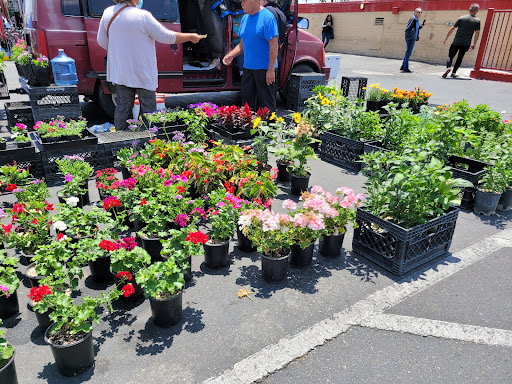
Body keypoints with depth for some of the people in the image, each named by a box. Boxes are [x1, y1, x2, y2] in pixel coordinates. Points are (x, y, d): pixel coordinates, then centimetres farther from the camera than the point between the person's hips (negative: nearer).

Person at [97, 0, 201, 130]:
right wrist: (191, 37, 0)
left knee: (122, 107, 14)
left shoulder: (108, 13, -2)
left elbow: (102, 41, 7)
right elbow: (167, 37, -13)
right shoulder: (143, 16, -19)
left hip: (119, 72, 5)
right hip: (143, 74, -5)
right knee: (148, 109, 8)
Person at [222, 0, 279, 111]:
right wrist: (231, 55, 2)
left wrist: (271, 70, -19)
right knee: (247, 102, 13)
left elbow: (273, 45, -15)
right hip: (248, 67, 8)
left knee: (266, 103, -1)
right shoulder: (245, 18, 13)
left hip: (264, 69, -7)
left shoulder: (267, 17, -11)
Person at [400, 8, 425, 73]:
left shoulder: (417, 20, 14)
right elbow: (407, 29, -17)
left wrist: (421, 26, 9)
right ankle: (405, 68, -6)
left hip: (413, 39, 9)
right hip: (410, 38, -9)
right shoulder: (412, 19, -13)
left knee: (408, 53, 13)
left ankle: (403, 66, 20)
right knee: (408, 53, -8)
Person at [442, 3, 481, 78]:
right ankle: (454, 73, 13)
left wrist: (446, 38, 10)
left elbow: (452, 29, 1)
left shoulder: (461, 18, 2)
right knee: (460, 57, 15)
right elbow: (477, 33, 2)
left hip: (456, 42, -1)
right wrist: (474, 44, 13)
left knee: (450, 56, 2)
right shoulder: (477, 21, 4)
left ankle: (448, 67, -26)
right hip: (466, 44, 1)